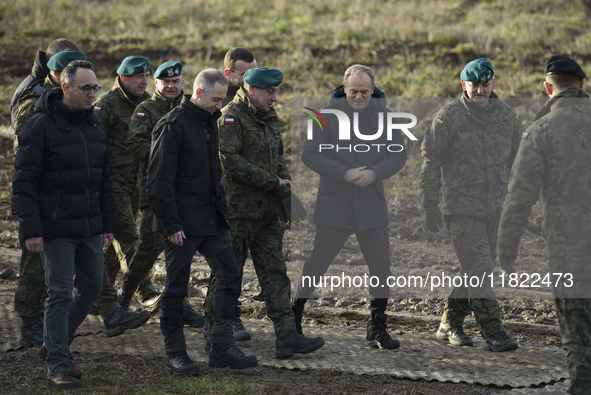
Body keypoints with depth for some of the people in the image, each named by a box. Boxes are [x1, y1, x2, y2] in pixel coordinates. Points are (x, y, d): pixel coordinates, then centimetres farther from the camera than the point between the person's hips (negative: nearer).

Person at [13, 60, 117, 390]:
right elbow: (24, 181, -12)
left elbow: (104, 179, 17)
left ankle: (58, 343, 31)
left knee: (91, 287, 12)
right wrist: (32, 229, -17)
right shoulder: (42, 126, -12)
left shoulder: (95, 126, 10)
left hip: (89, 227, 7)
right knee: (60, 294, -6)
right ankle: (58, 367, -1)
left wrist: (108, 223, 14)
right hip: (56, 229, -7)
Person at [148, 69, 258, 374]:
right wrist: (171, 224, -19)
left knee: (229, 274, 2)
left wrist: (221, 209, 15)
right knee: (176, 287, 1)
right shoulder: (173, 125, -13)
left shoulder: (209, 121, 12)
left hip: (211, 219, 8)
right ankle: (175, 355, 9)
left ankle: (222, 347, 7)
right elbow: (160, 181, -16)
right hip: (183, 223, -8)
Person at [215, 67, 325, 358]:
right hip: (238, 211, -8)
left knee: (275, 273, 2)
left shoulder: (268, 116, 15)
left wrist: (284, 180, 6)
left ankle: (286, 336, -1)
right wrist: (272, 182, -17)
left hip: (267, 211, 8)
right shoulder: (230, 117, -12)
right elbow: (230, 160, -21)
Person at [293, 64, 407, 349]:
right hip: (333, 205, -3)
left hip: (372, 205, 3)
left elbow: (399, 155, 4)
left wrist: (375, 172, -15)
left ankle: (377, 331, 15)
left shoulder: (384, 117, 2)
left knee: (381, 267, 4)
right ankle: (293, 319, 14)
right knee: (317, 262, 1)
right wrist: (344, 174, -20)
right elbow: (310, 155, -8)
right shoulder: (328, 115, -5)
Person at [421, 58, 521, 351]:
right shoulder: (448, 117, -5)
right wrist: (430, 206, -7)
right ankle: (493, 332, -9)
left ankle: (450, 324, 23)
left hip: (495, 206, 5)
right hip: (462, 207, -5)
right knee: (479, 270, -10)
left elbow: (516, 160, 18)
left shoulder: (506, 116, 9)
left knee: (472, 269, 10)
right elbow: (431, 162, -3)